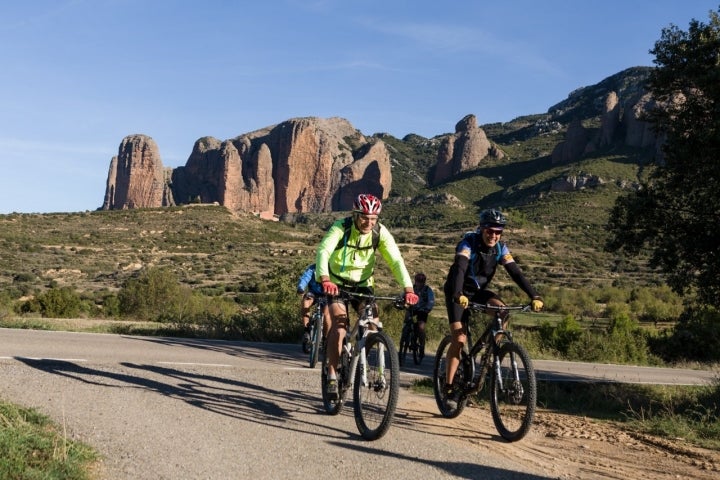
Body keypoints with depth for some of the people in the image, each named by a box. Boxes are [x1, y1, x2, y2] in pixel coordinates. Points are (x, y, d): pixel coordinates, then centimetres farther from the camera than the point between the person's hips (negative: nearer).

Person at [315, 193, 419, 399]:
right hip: (337, 283, -3)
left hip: (363, 283, 3)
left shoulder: (380, 232, -16)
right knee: (340, 324, -21)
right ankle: (332, 376, -13)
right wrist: (324, 279, -56)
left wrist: (408, 288, -37)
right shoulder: (341, 228, -23)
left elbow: (396, 260, -22)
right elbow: (323, 251, -38)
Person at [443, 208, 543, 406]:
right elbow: (459, 268, -41)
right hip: (458, 293, -4)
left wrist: (534, 296, -30)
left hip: (479, 291, 4)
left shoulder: (500, 248, -11)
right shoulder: (468, 243, -25)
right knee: (459, 339, -15)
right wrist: (458, 294, -59)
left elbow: (516, 273, -18)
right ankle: (448, 387, -7)